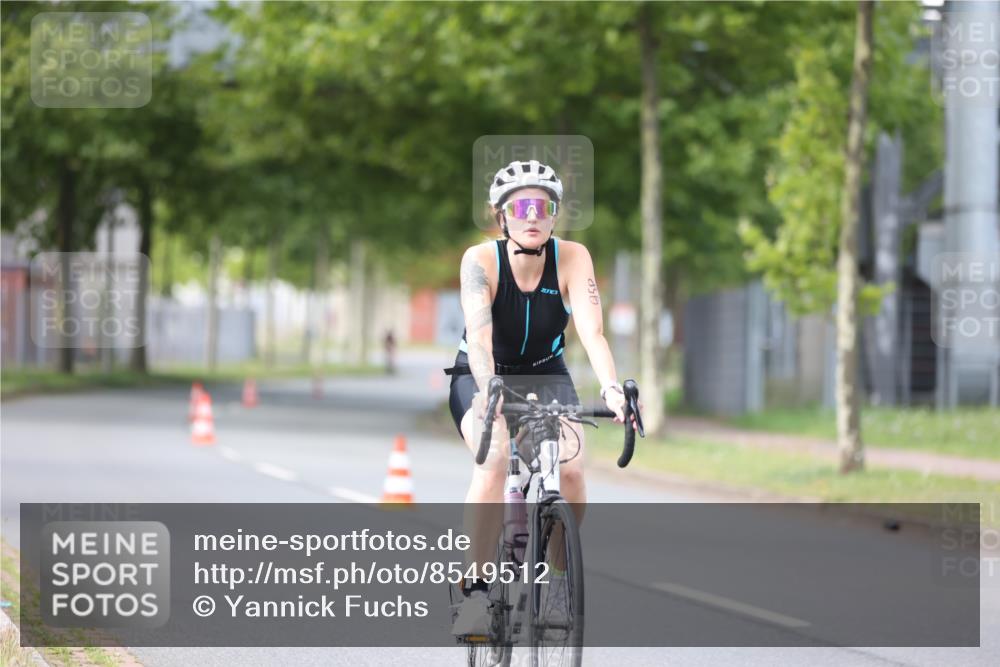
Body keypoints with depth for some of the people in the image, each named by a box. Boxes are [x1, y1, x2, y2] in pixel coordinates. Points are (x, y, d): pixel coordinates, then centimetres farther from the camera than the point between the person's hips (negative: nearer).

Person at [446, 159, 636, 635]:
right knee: (494, 460, -32)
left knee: (570, 471, -24)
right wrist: (488, 392, -55)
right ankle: (476, 591, -23)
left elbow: (591, 330, -30)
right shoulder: (481, 260, -23)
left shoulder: (572, 258, -19)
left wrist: (611, 389, -47)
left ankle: (556, 575, 2)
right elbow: (479, 333, -37)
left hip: (546, 377, 2)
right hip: (482, 378, -2)